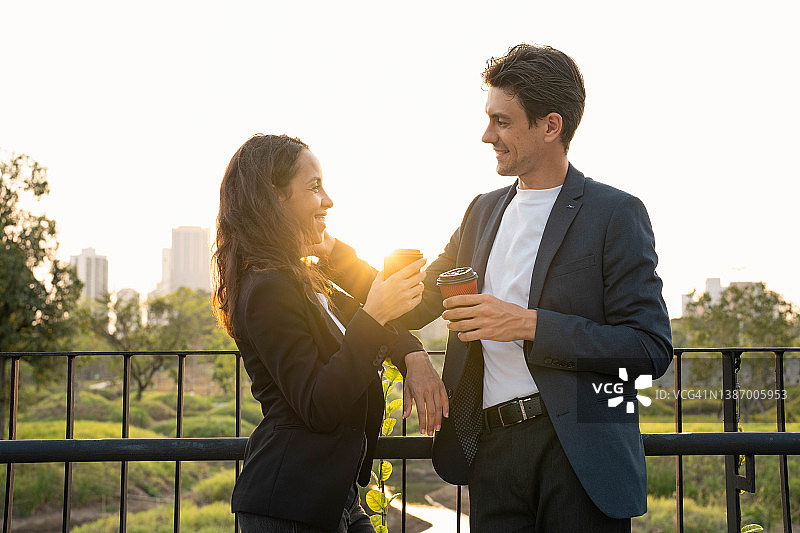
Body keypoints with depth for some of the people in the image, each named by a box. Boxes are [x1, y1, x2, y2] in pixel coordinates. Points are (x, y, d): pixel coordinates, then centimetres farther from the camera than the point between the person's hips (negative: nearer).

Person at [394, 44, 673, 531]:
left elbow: (651, 349, -11)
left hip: (580, 452, -5)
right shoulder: (483, 211, 16)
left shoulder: (616, 213, -4)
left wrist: (529, 324, -17)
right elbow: (415, 303, 20)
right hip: (491, 451, 5)